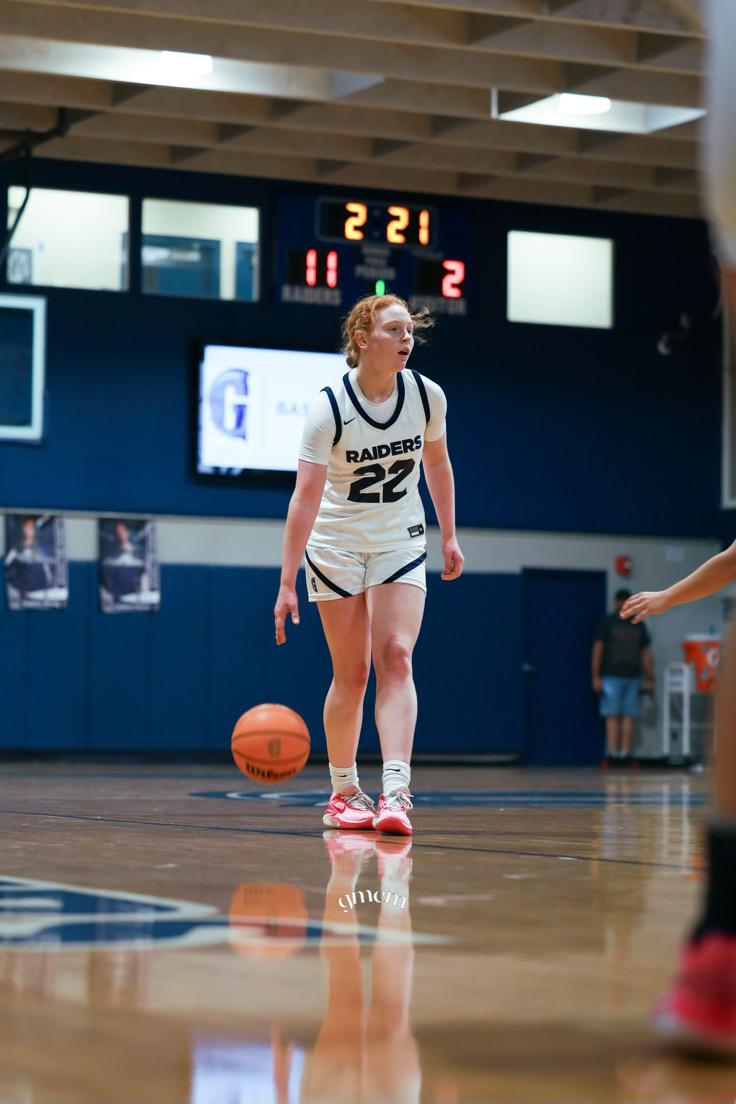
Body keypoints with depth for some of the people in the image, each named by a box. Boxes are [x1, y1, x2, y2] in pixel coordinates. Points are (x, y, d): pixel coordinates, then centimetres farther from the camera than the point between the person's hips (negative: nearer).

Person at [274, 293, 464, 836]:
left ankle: (395, 792, -24)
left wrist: (449, 536, 14)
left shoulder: (427, 396, -9)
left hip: (401, 544, 2)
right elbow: (306, 495, -25)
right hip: (336, 546, -2)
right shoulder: (330, 407, -20)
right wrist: (288, 583, -29)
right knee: (351, 672, -1)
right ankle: (344, 791, 15)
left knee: (396, 658, -14)